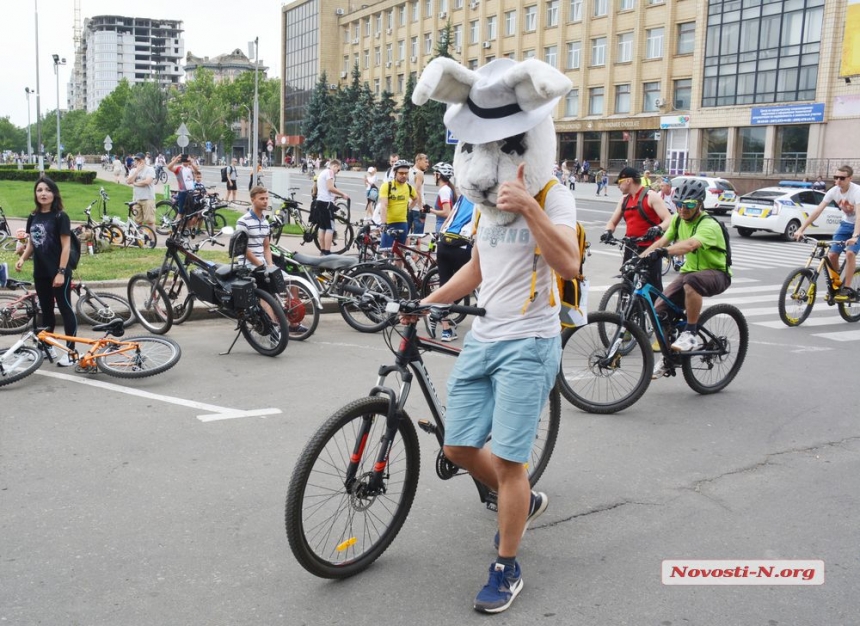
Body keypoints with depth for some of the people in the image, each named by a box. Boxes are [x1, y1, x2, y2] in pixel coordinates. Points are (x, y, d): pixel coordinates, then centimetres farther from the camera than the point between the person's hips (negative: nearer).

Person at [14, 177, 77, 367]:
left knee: (65, 309, -2)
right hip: (40, 273, 6)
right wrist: (22, 258, -4)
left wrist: (61, 272, -18)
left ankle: (71, 351, 1)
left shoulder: (60, 216, -10)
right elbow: (31, 243, 15)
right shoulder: (33, 217, 8)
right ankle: (48, 346, 27)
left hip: (58, 273, -6)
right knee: (46, 310, 15)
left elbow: (66, 246, -13)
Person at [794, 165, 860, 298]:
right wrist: (801, 229, -26)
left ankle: (846, 288, -16)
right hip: (845, 224, 5)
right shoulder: (834, 191, -14)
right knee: (832, 254, -8)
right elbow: (817, 211, -18)